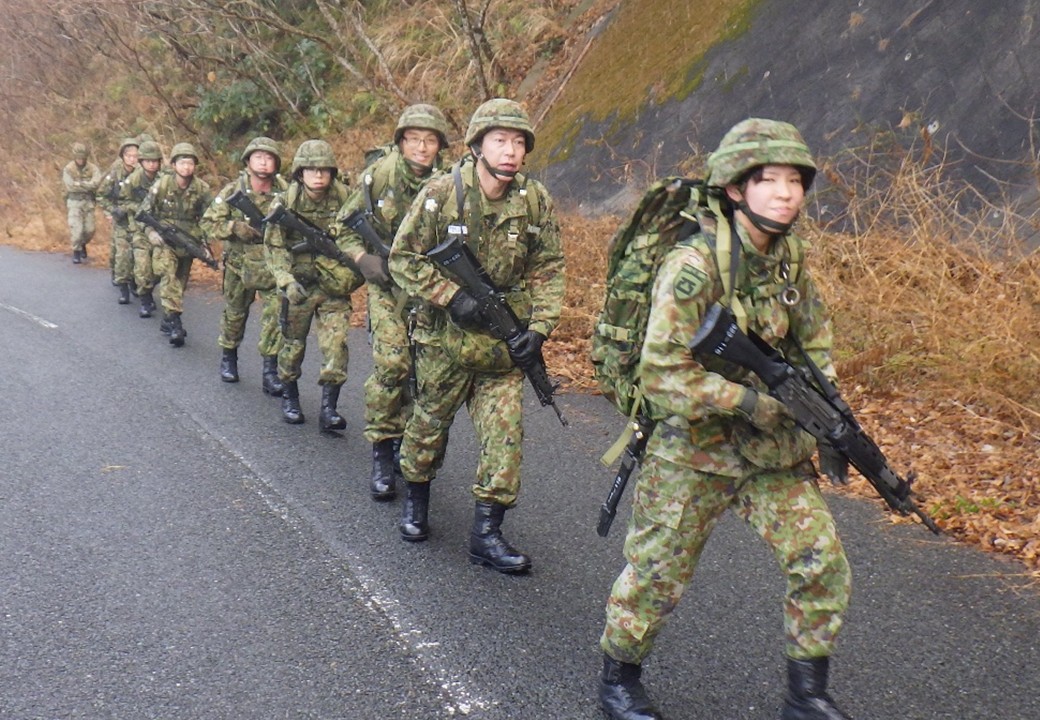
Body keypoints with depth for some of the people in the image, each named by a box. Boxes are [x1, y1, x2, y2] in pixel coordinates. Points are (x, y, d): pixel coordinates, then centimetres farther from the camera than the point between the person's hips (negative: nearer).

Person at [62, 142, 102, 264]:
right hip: (74, 202, -2)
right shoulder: (68, 169, -6)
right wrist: (88, 186, -14)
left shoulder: (92, 168, -2)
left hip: (88, 202, 2)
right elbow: (70, 186, -17)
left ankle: (82, 245, 37)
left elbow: (96, 183, -19)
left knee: (89, 230, 6)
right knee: (77, 230, -9)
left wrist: (80, 184, -19)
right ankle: (76, 251, 12)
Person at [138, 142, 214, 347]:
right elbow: (144, 211, -1)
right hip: (164, 238, -3)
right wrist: (151, 232, -15)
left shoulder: (202, 189, -6)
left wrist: (205, 245, -6)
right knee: (168, 275, -22)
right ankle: (174, 321, -27)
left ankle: (167, 320, 26)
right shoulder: (162, 184, -9)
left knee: (180, 282, 10)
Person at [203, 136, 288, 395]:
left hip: (273, 266, -1)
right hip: (239, 265, 1)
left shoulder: (284, 192, -7)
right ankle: (228, 358, 38)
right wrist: (240, 228, -23)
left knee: (275, 315, -11)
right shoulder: (232, 191, -8)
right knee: (234, 313, 16)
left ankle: (271, 372, -4)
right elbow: (210, 223, -8)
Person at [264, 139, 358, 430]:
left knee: (335, 344, -10)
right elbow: (274, 247, -11)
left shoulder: (345, 199, -8)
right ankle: (289, 398, 31)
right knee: (293, 343, 11)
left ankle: (329, 409, -4)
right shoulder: (285, 203, -9)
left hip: (335, 286, 0)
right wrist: (287, 282, -24)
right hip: (298, 285, 0)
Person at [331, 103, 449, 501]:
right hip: (389, 283, -2)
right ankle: (382, 455, -3)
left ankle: (405, 440, 29)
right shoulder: (378, 176, -7)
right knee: (391, 364, -15)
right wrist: (364, 258, -11)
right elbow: (342, 226, 5)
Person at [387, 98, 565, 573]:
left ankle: (486, 533, 7)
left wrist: (539, 327, -8)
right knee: (430, 422, 14)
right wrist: (453, 296, -18)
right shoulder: (440, 194, -11)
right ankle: (415, 500, 38)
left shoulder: (536, 201, -3)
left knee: (505, 433, -3)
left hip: (504, 342, 2)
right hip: (444, 336, -2)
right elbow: (403, 259, -7)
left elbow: (548, 269, 3)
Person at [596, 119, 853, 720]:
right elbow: (662, 373, -26)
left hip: (776, 449, 6)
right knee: (658, 575, 8)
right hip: (693, 451, -6)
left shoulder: (789, 257, 1)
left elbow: (816, 344, 14)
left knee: (824, 563, 1)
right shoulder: (693, 267, -22)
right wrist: (749, 401, -23)